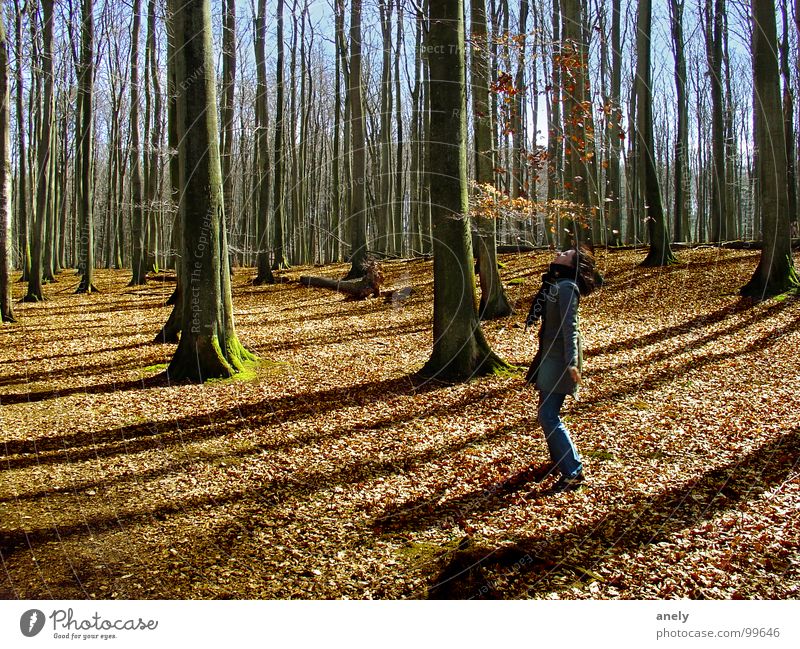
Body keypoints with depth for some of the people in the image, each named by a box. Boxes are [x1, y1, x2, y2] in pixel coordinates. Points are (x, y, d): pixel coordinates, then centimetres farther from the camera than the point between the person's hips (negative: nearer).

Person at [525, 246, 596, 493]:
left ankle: (573, 472, -3)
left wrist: (571, 361, -29)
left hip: (560, 360, -9)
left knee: (548, 416, -10)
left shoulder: (566, 287, -16)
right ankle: (558, 462, 32)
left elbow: (570, 326, -23)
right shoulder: (554, 284, 12)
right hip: (550, 356, 9)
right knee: (547, 413, 17)